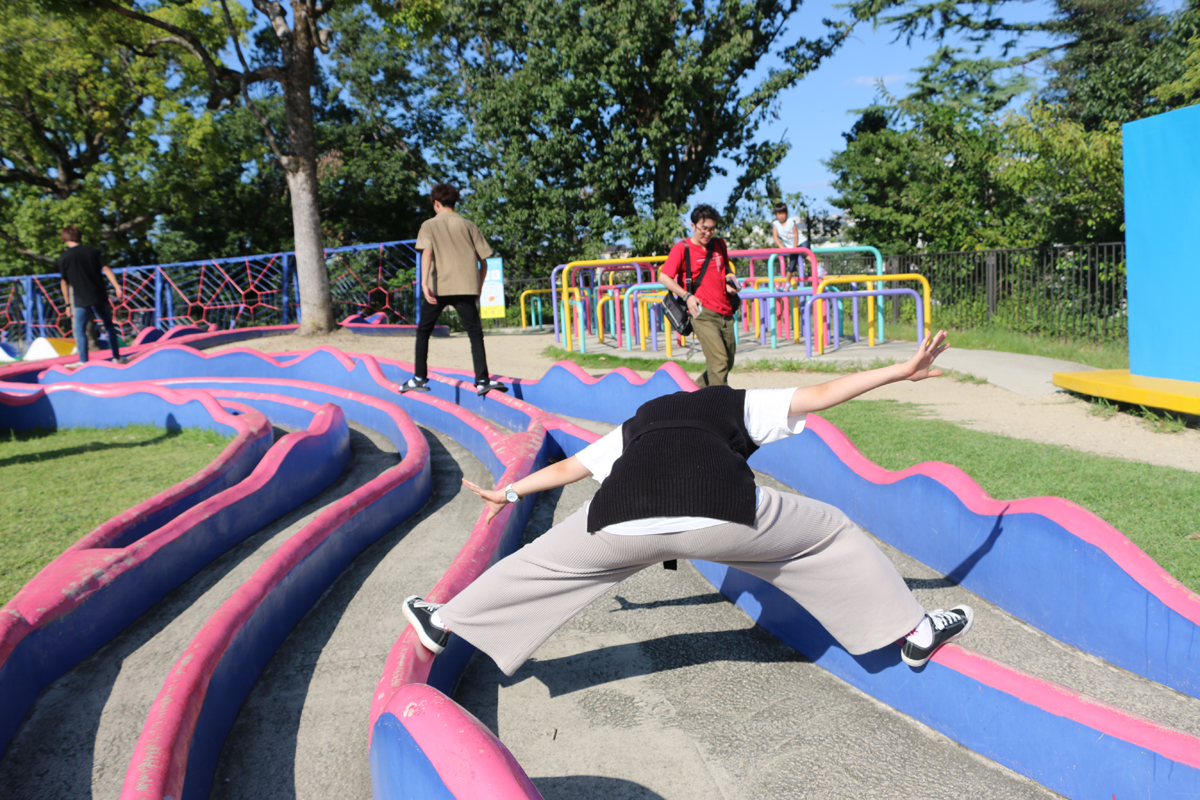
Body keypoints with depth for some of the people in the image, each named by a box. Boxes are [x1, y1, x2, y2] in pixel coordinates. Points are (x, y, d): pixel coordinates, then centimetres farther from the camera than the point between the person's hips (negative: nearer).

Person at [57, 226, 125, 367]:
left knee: (79, 329, 4)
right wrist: (117, 287, -7)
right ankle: (117, 357, 14)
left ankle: (83, 361, -1)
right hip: (100, 296, 2)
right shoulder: (93, 251, 3)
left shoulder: (63, 258, -1)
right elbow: (106, 269, -5)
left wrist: (68, 304, 7)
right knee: (109, 326, 13)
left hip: (81, 299, -2)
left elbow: (64, 282, 2)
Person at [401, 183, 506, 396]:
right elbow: (483, 261, 10)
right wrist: (478, 289, 19)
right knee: (475, 333, -2)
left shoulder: (429, 225, 8)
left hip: (437, 288, -1)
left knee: (423, 332, 15)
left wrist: (424, 283, -20)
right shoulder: (468, 225, 13)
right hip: (465, 288, 1)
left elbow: (427, 253, -10)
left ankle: (420, 378, 17)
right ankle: (482, 381, -14)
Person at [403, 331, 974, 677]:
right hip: (721, 516, -2)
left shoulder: (637, 425, 38)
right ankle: (914, 633, 29)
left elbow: (567, 468, 44)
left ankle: (444, 623, 40)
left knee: (543, 564, 27)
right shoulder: (741, 405, 31)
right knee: (830, 535, 21)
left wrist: (507, 494, 58)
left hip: (623, 522, 3)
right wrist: (903, 372, 30)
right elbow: (824, 394, 24)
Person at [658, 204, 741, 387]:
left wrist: (729, 279, 10)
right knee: (719, 361, -17)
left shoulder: (719, 244, 16)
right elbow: (663, 277, -5)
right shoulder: (682, 248, -2)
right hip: (703, 313, -7)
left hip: (725, 313, 7)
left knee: (728, 363, 10)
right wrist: (687, 296, -14)